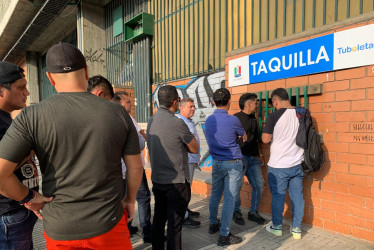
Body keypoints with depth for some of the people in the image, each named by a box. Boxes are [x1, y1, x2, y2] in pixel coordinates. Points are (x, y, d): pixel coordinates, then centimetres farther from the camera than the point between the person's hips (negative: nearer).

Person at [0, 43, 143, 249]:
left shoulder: (32, 116, -12)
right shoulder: (118, 113, -9)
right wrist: (130, 199, 12)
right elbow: (135, 166, -3)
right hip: (108, 224, 1)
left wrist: (29, 198, 2)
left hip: (60, 230, 0)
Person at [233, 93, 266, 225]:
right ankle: (236, 212, 19)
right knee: (237, 186, -1)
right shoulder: (236, 118, -8)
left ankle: (253, 212, 23)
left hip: (253, 158, 8)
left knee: (258, 185, 7)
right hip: (240, 156, -7)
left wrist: (259, 154, 19)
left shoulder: (253, 119, 17)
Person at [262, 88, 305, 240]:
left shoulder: (275, 116, -15)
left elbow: (265, 139, -12)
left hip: (278, 166, -4)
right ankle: (296, 229, 25)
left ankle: (277, 227, 26)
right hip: (297, 164, 5)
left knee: (278, 196, 10)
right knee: (297, 196, 13)